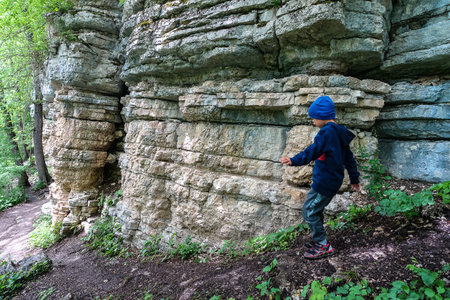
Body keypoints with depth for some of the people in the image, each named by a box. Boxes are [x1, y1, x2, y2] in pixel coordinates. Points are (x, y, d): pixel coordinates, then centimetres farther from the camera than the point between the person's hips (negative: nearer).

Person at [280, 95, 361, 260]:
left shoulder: (327, 131, -17)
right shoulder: (340, 133, 14)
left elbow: (313, 150, -31)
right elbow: (349, 158, 21)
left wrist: (294, 161, -38)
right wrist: (355, 179, 28)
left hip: (324, 181, -10)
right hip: (334, 181, 10)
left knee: (309, 211, -1)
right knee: (316, 210, 21)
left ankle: (324, 246, 8)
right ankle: (318, 239, 35)